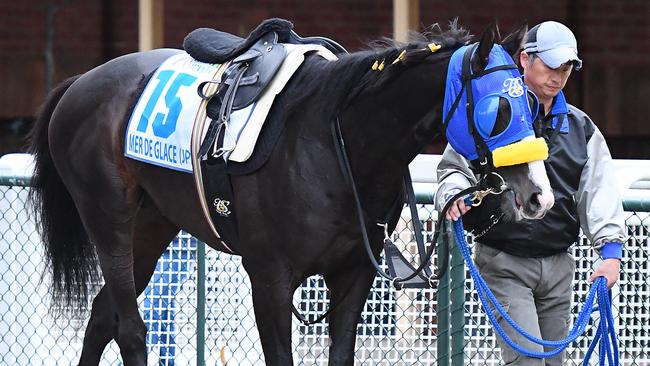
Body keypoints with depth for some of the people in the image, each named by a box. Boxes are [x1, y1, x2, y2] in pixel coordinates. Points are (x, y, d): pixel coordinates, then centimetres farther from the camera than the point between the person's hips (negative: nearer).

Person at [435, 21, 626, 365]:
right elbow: (453, 166, -2)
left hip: (558, 265, 5)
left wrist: (610, 250, -8)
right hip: (504, 262, -5)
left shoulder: (581, 127, 11)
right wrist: (455, 194, -27)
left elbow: (600, 191, 6)